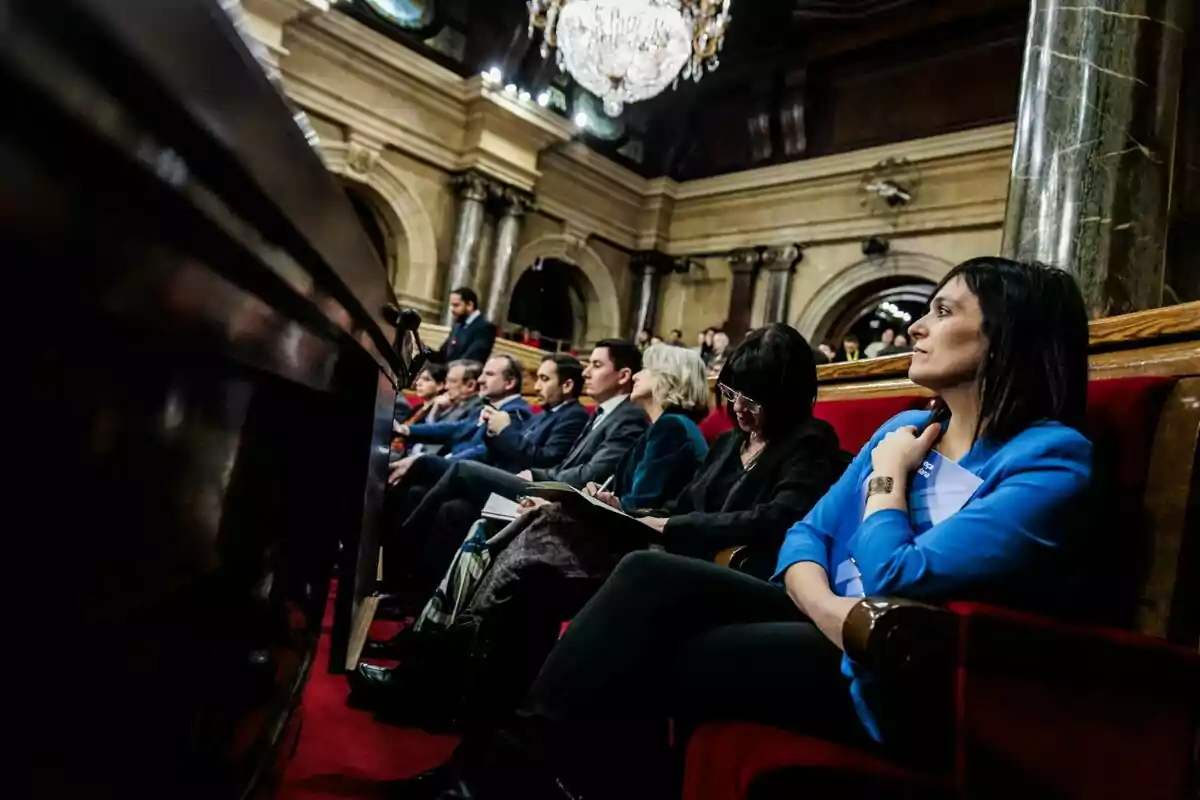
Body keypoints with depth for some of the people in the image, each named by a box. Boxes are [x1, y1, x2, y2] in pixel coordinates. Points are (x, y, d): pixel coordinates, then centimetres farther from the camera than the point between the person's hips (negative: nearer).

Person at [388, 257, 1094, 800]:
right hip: (836, 633, 7)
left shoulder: (1051, 457, -12)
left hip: (902, 680, -7)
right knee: (652, 577, -16)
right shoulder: (907, 428, 12)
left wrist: (888, 475, -5)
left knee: (645, 662, -17)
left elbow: (897, 579, -22)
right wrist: (828, 607, -15)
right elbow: (807, 534, 6)